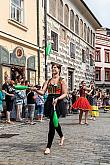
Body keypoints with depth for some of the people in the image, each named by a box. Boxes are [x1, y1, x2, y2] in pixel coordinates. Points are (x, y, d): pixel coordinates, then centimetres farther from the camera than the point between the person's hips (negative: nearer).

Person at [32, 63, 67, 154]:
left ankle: (48, 147, -12)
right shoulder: (48, 81, 14)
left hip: (58, 103, -6)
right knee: (54, 122, 20)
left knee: (52, 123, -13)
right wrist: (36, 90, -14)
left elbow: (65, 94, -3)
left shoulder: (62, 81, 1)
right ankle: (61, 136, 49)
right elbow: (43, 92, 5)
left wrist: (57, 98, -20)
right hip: (49, 102, 6)